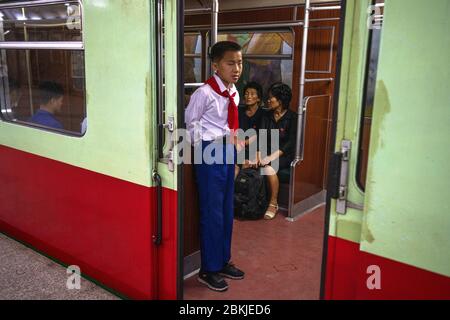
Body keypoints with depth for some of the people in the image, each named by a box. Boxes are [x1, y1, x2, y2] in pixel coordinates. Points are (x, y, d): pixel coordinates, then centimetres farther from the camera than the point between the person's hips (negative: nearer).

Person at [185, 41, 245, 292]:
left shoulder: (234, 93, 6)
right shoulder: (204, 93, -17)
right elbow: (190, 122, -9)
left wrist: (233, 143, 14)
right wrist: (203, 149, -3)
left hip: (228, 152, 8)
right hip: (210, 153, -8)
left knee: (227, 210, 16)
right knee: (212, 212, 1)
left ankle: (223, 261, 33)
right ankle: (209, 270, 18)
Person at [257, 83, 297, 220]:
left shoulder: (292, 117, -5)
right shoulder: (267, 116, 11)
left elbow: (290, 142, -15)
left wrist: (271, 157, -25)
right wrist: (259, 156, -17)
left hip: (284, 154, -4)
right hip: (268, 152, 5)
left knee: (268, 167, -34)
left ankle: (273, 203, -17)